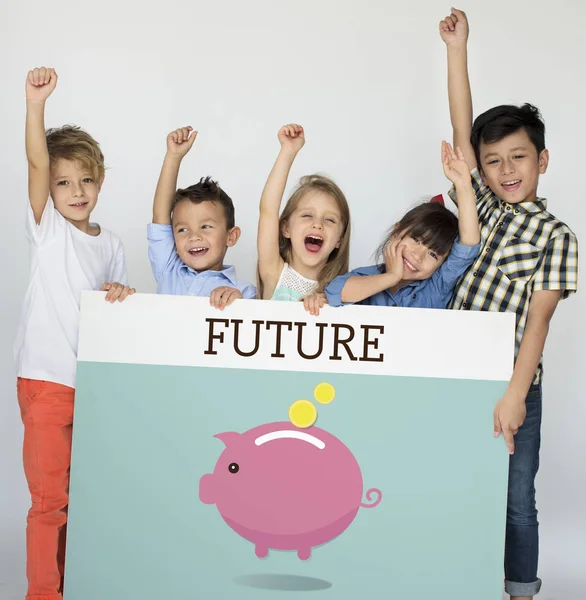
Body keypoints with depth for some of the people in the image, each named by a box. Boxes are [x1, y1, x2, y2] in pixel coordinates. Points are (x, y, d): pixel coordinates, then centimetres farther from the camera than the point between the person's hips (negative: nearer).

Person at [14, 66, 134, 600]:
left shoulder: (112, 245, 10)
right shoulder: (48, 228, -2)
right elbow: (36, 162, -18)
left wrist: (120, 293, -4)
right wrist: (36, 104, -31)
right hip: (46, 381, -4)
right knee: (50, 498, -3)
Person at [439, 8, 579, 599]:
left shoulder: (555, 235, -5)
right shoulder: (481, 206, 8)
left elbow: (538, 319, -13)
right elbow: (462, 128, 2)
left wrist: (514, 394, -22)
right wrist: (457, 49, -2)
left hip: (512, 386, -4)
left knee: (516, 499, 7)